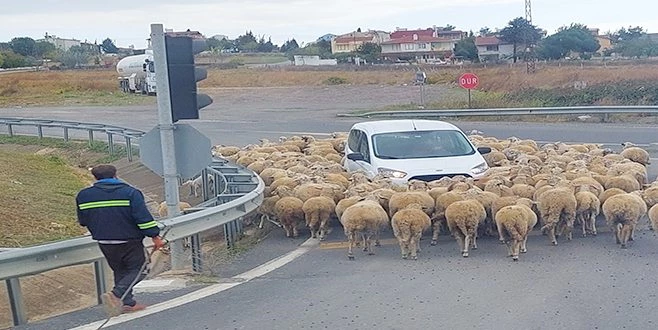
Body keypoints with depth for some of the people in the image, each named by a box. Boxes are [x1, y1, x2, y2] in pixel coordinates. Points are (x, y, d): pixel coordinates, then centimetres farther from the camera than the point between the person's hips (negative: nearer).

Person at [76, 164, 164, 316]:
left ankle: (128, 303, 16)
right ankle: (116, 295, -14)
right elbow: (144, 217, -14)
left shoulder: (83, 196, 2)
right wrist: (155, 236, -9)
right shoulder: (130, 192, -9)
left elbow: (83, 221, 12)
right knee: (137, 270, 6)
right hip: (129, 241, -4)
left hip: (104, 242, 4)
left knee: (120, 271, 19)